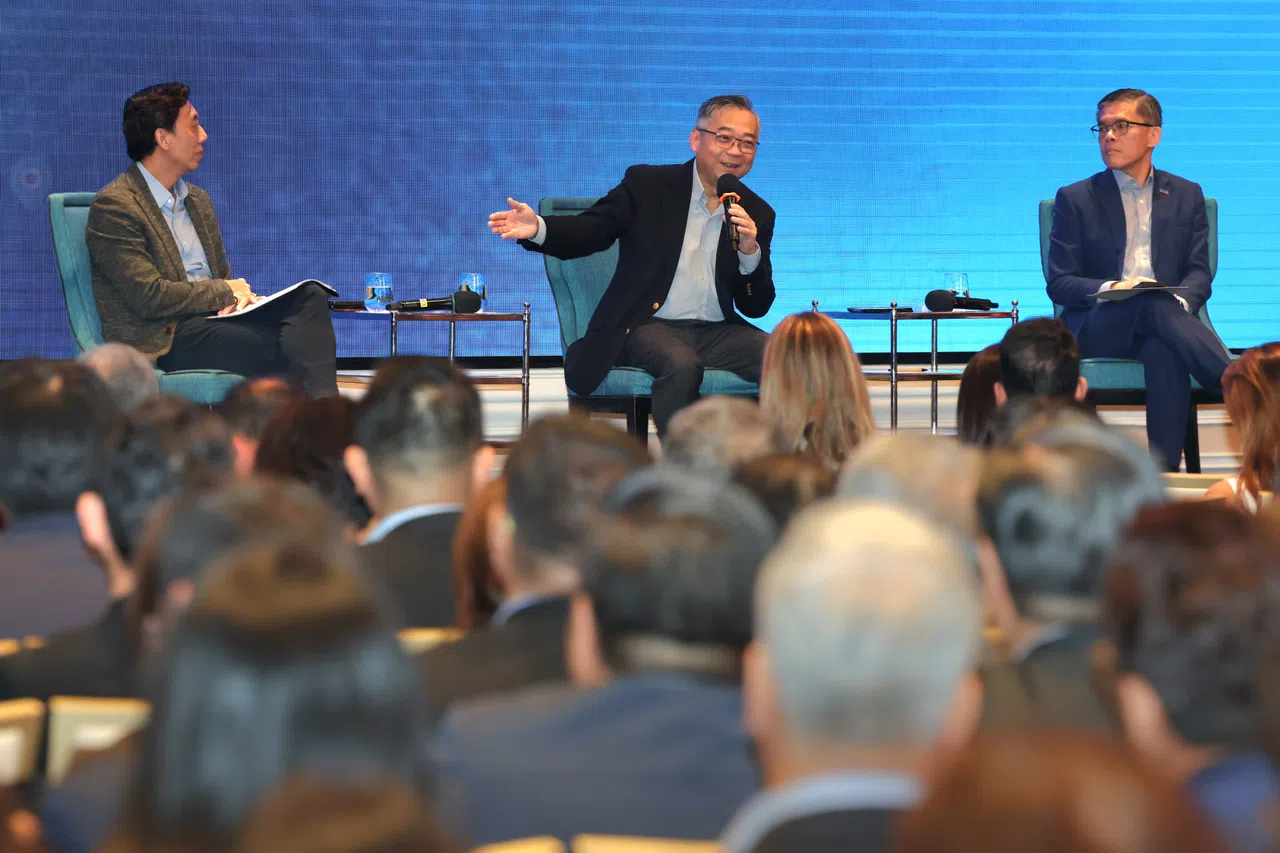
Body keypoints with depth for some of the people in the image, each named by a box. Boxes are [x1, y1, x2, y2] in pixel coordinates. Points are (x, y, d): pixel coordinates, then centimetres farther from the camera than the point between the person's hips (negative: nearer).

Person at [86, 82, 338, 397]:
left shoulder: (198, 200, 22)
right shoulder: (113, 207, -6)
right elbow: (149, 297, -15)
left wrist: (240, 296, -2)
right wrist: (225, 291, -5)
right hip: (160, 340, -8)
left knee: (309, 298, -21)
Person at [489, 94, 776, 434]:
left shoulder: (757, 214, 11)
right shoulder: (647, 184, 4)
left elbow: (756, 307, 8)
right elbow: (588, 231, -3)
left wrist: (750, 251, -12)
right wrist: (538, 228, -24)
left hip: (716, 330, 3)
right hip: (649, 325, -3)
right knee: (682, 364, -36)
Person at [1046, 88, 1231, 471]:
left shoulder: (1187, 195, 18)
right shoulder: (1075, 199, 12)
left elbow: (1199, 273, 10)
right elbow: (1058, 284, 4)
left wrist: (1181, 301, -16)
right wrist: (1108, 289, -18)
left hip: (1164, 319, 1)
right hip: (1096, 327, -1)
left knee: (1166, 352, -39)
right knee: (1153, 305, -37)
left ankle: (1166, 472, -44)